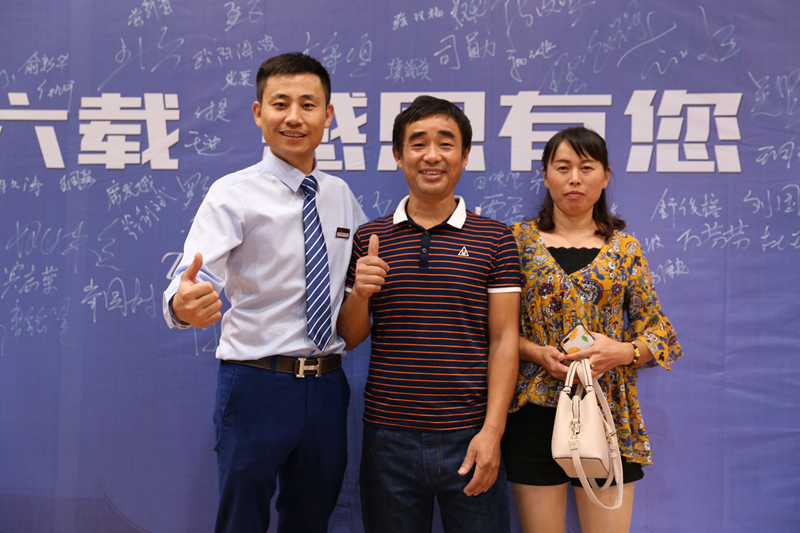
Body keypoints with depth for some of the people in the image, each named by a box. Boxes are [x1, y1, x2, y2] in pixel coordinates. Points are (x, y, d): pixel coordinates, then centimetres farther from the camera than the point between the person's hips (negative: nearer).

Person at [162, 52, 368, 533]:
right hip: (258, 383, -5)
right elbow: (198, 275, -24)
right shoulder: (232, 195, -9)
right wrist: (184, 305, -45)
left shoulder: (342, 196, 8)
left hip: (327, 386, 5)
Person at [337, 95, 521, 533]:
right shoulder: (368, 239, 6)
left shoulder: (494, 239, 2)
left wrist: (492, 432, -9)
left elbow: (504, 340, -1)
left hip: (469, 439, -1)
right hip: (387, 436, 1)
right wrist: (360, 293, -12)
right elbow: (348, 339, 9)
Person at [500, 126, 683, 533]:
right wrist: (539, 353, -14)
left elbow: (658, 332, 7)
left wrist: (623, 351, -13)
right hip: (536, 413, -1)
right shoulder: (520, 240, 4)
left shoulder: (624, 248, 7)